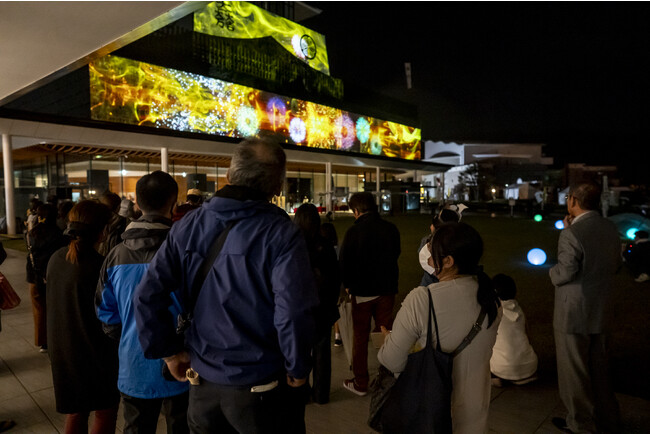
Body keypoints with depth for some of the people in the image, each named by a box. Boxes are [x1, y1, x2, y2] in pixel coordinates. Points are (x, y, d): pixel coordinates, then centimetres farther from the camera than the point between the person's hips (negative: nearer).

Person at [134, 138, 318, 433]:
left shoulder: (188, 226, -5)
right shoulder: (281, 234, -18)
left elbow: (147, 297, -5)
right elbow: (293, 313, -27)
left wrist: (170, 352, 5)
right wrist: (298, 370, -10)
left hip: (203, 382, 4)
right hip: (263, 388, -3)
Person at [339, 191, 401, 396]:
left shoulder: (354, 232, -15)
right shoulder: (391, 229, -3)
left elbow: (344, 263, -9)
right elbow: (396, 254, 9)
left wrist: (348, 285, 8)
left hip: (363, 291, -3)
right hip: (387, 289, 4)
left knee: (360, 337, 10)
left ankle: (360, 383, 18)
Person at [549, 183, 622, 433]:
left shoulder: (572, 235, -23)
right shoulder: (611, 229, 1)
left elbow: (564, 274, -25)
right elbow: (615, 265, 12)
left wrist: (552, 271, -1)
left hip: (573, 314, -8)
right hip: (602, 312, 8)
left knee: (574, 373, 11)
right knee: (598, 369, 24)